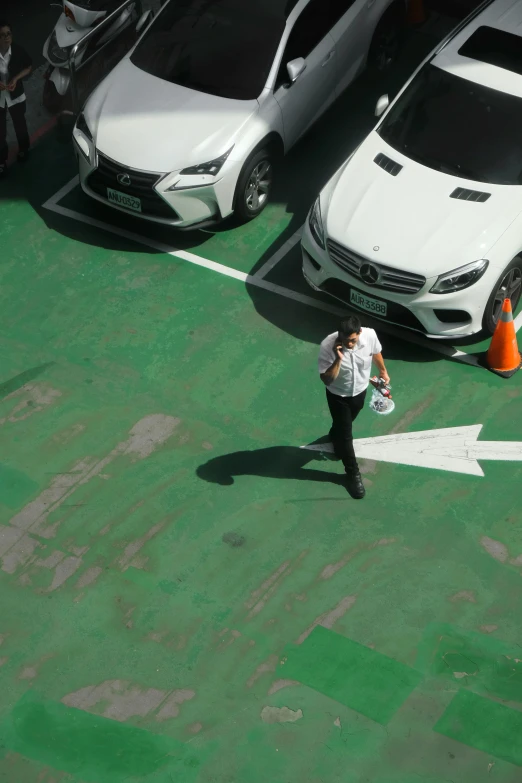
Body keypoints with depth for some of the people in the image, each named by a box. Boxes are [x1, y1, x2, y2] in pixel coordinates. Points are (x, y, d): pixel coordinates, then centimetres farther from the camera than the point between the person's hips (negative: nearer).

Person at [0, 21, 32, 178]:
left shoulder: (18, 51, -21)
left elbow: (29, 67, -2)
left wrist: (16, 78, -19)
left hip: (16, 96, 1)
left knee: (20, 125, 26)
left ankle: (23, 149, 55)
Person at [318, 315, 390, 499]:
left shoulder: (370, 335, -28)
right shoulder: (327, 346, -36)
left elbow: (376, 352, -3)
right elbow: (326, 380, -32)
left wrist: (383, 371, 14)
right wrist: (338, 360, -46)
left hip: (360, 390, 4)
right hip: (338, 395, -4)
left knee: (347, 423, 31)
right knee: (346, 434, 7)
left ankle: (335, 437, 65)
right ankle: (353, 473, 27)